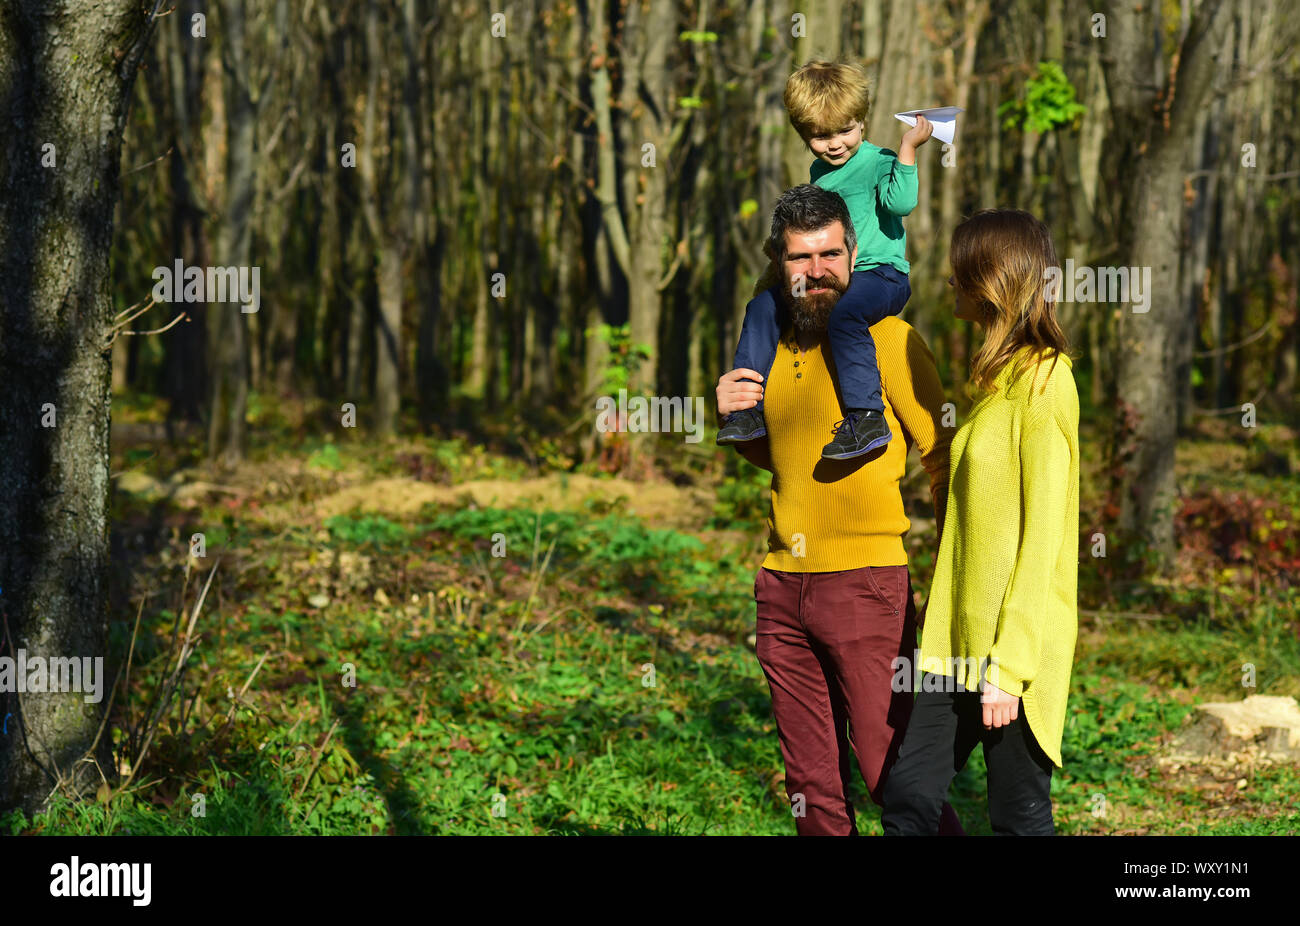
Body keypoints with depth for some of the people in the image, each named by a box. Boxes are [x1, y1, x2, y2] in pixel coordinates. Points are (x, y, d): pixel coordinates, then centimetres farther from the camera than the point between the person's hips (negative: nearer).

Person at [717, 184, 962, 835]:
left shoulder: (886, 338, -5)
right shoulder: (775, 349, 14)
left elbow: (943, 459, -5)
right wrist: (733, 418, 8)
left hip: (866, 580, -6)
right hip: (781, 585, 6)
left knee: (893, 774, -9)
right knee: (812, 787, 8)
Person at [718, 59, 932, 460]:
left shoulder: (878, 162, -6)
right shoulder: (819, 171, 16)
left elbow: (901, 202, -26)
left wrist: (907, 149, -28)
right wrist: (783, 262, 24)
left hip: (880, 273, -8)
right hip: (828, 277, 8)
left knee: (845, 314, -36)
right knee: (763, 305, 2)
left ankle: (867, 419, -35)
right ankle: (748, 407, 6)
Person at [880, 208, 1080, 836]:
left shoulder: (1043, 383, -13)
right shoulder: (1000, 379, 15)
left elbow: (1041, 534, -17)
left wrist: (1008, 667, -19)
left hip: (1012, 645, -8)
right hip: (962, 641, 8)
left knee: (1019, 817, 0)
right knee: (908, 802, 6)